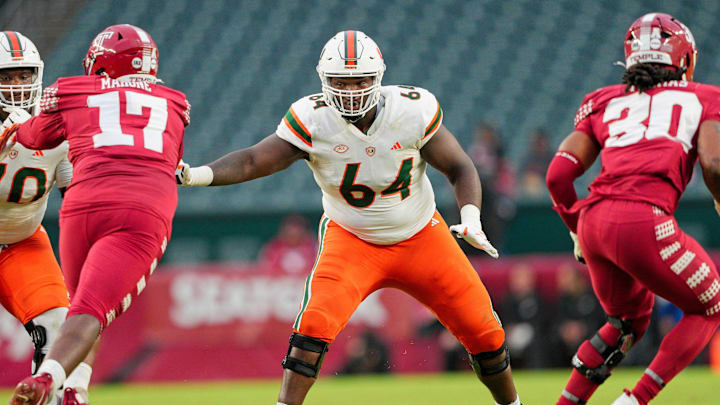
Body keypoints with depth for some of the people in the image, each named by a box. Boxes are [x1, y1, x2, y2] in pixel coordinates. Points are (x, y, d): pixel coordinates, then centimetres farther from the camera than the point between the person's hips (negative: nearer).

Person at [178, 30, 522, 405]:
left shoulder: (414, 111, -19)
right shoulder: (313, 120, -21)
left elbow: (459, 168, -8)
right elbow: (253, 161, -27)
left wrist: (471, 217, -25)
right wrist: (198, 175, -44)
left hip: (420, 237, 1)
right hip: (351, 242, -1)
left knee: (483, 332, 3)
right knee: (316, 324, -27)